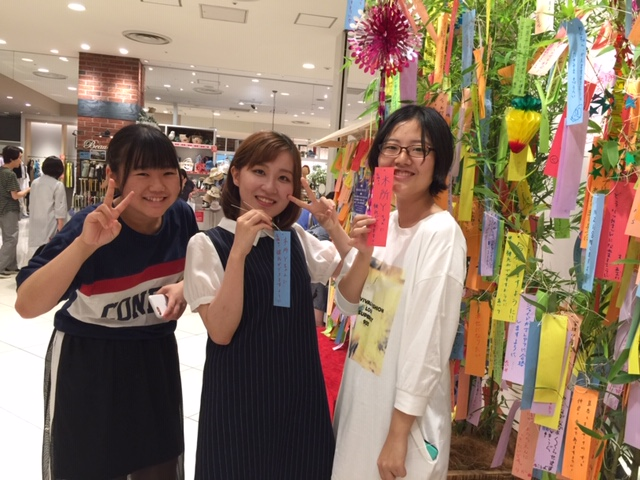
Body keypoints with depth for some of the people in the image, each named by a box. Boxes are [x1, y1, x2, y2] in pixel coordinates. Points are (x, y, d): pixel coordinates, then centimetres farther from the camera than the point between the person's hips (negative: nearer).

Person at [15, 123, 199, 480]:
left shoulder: (181, 217, -11)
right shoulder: (90, 226, -23)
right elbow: (27, 306, -32)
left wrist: (183, 288, -14)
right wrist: (84, 244, -43)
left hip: (156, 355, 4)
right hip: (87, 364, -3)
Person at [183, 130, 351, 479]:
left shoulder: (297, 239, 4)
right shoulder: (207, 244, -11)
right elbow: (220, 331, -18)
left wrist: (333, 227, -10)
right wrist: (239, 250, -25)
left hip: (298, 386, 5)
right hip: (239, 392, -4)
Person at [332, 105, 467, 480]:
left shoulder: (442, 234, -21)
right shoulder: (384, 222, 2)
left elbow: (428, 346, -21)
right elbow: (348, 305, 5)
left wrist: (399, 435, -18)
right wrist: (364, 255, -13)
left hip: (404, 409, -7)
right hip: (360, 392, 7)